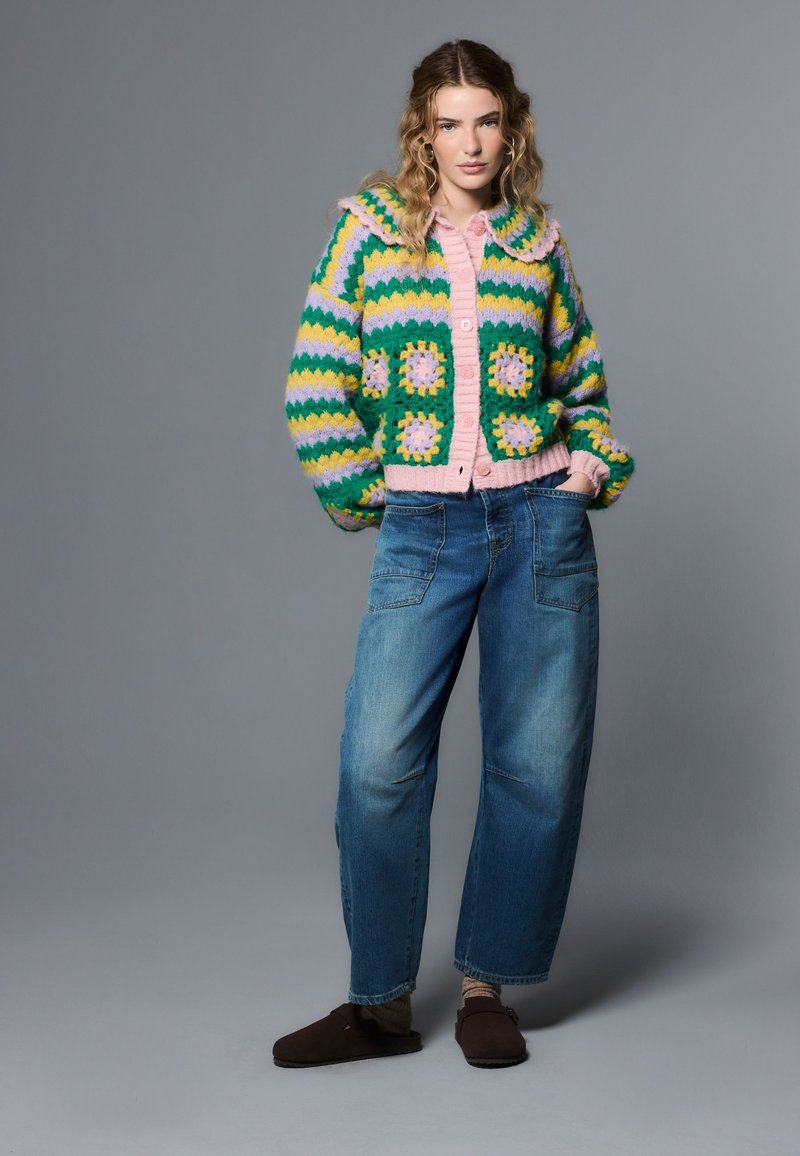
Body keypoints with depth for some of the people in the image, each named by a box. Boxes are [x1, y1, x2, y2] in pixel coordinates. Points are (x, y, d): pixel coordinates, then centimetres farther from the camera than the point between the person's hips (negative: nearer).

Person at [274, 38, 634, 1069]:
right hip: (422, 528, -1)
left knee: (539, 765, 1)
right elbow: (320, 378, 2)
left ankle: (487, 989, 17)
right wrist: (363, 490, -1)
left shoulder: (538, 239, 9)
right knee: (378, 762, -9)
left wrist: (590, 466, 5)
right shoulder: (369, 224, 4)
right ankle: (381, 1001, 7)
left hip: (542, 520, 2)